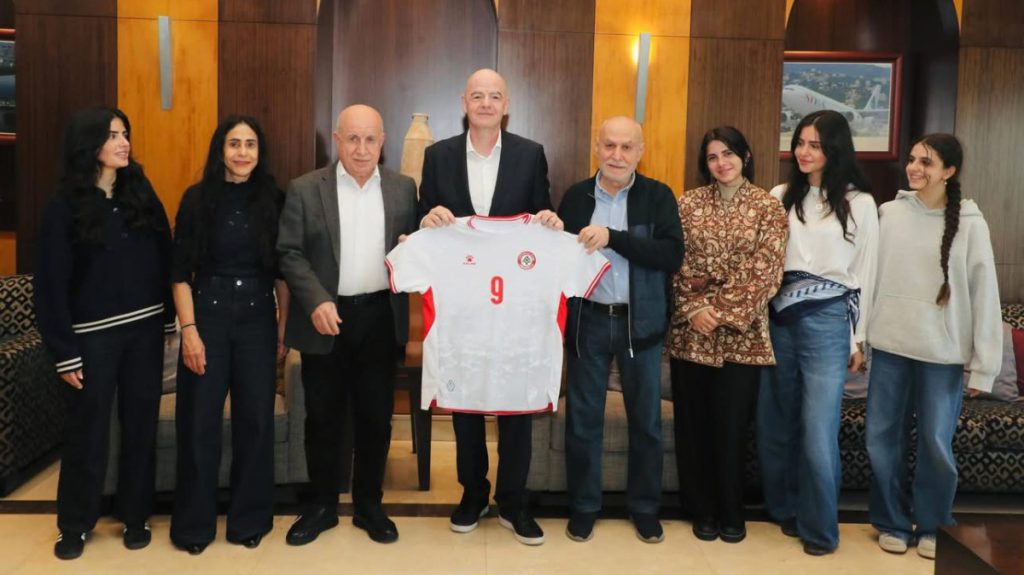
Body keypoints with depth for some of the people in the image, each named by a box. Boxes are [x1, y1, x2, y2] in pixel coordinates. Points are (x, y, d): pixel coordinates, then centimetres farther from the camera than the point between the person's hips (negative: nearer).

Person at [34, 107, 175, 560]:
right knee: (88, 432, 7)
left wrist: (170, 317, 2)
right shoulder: (65, 206, -6)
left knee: (141, 425, 10)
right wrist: (65, 352, -9)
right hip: (94, 334, -3)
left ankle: (135, 516, 25)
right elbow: (51, 284, -7)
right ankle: (74, 524, 24)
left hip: (145, 328, 3)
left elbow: (165, 260, 6)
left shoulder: (142, 194, 4)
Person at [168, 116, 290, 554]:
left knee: (255, 420, 7)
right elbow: (180, 271, -3)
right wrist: (189, 330, -10)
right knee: (199, 422, 4)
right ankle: (194, 522, 20)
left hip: (258, 321, 1)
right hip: (207, 317, -1)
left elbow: (282, 271, 5)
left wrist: (284, 327, 2)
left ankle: (249, 518, 23)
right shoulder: (197, 199, -2)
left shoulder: (274, 200, 2)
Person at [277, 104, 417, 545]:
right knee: (323, 417, 10)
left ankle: (369, 505, 25)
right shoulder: (305, 189, -1)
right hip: (326, 317, -1)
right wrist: (317, 302, -16)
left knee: (376, 416, 9)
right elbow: (289, 253, -4)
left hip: (380, 317, 2)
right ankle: (322, 506, 26)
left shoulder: (403, 189, 5)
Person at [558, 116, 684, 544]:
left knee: (646, 419, 10)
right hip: (589, 320, 1)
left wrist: (612, 237, -23)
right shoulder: (575, 196, 2)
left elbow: (673, 255, -14)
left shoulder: (658, 196, -2)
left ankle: (645, 508, 26)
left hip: (640, 322, -1)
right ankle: (584, 506, 25)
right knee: (582, 419, 8)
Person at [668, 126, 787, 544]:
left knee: (732, 424, 4)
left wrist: (720, 313, -13)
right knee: (693, 422, 7)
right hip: (690, 331, 2)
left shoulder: (768, 207, 1)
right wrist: (694, 309, -11)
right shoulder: (688, 203, 6)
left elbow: (764, 271, -7)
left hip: (741, 333, -2)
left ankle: (732, 512, 21)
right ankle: (702, 510, 23)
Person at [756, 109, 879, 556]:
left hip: (827, 320, -3)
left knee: (817, 431, -3)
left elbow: (865, 273, 2)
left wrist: (859, 337, 1)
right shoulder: (780, 197, 9)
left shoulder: (859, 203, 1)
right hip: (778, 317, 4)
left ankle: (819, 528, 13)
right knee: (775, 423, 10)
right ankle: (783, 508, 29)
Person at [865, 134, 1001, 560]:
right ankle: (891, 521, 26)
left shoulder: (970, 224, -5)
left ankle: (931, 525, 28)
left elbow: (984, 296, -4)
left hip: (943, 352, -2)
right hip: (889, 345, 2)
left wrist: (983, 364, -6)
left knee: (936, 444, 6)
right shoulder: (889, 213, 1)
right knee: (882, 438, 8)